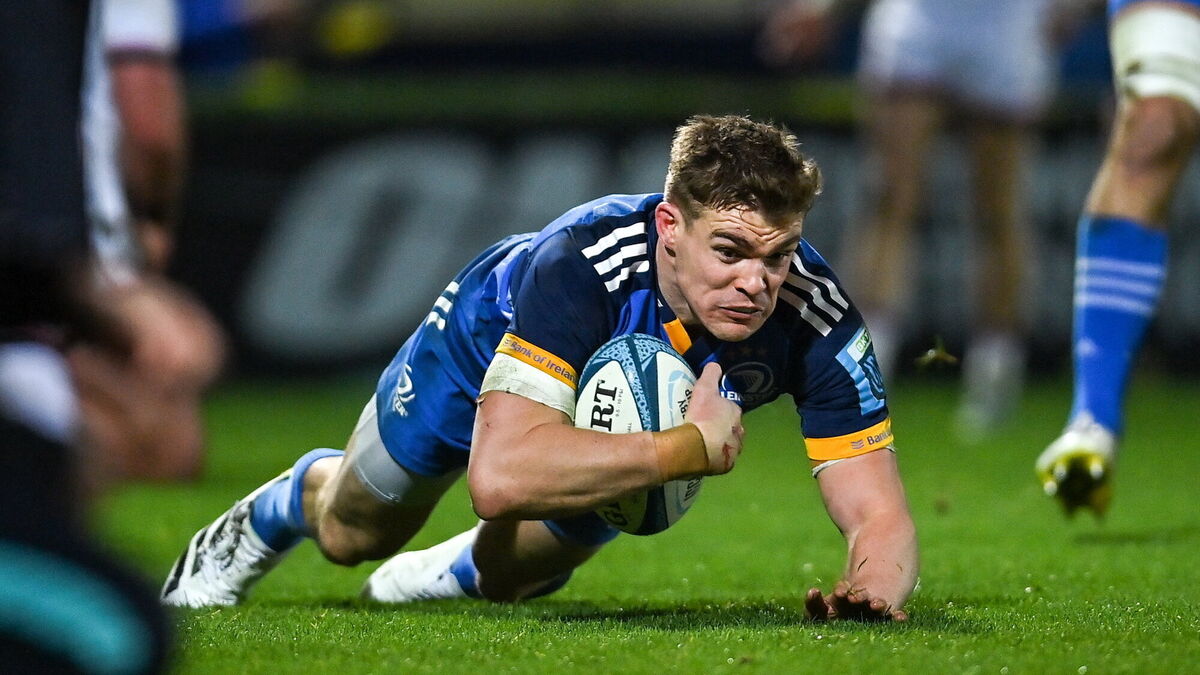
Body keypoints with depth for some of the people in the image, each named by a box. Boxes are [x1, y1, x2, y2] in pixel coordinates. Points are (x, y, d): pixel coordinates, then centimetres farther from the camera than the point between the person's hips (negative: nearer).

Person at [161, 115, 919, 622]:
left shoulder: (813, 316, -41)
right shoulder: (580, 263, -50)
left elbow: (881, 515, -38)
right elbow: (500, 474, -59)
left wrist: (870, 589, -62)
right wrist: (694, 448, -56)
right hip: (485, 347, -2)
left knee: (510, 573, 23)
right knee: (352, 534, 23)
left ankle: (454, 573, 60)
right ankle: (272, 513, 59)